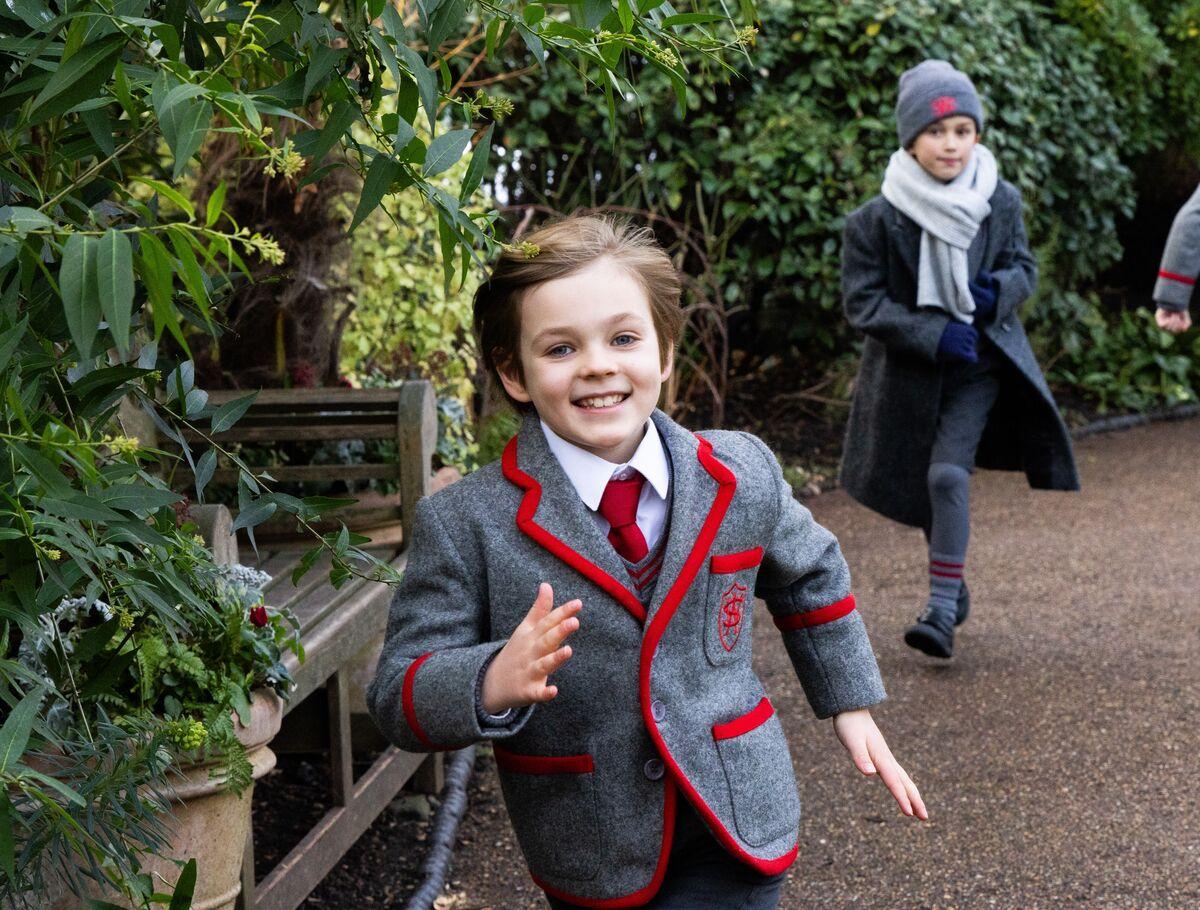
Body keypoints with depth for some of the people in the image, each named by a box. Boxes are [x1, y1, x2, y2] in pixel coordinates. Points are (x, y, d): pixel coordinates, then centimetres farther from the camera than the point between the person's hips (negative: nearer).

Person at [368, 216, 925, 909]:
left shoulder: (743, 477, -4)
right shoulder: (465, 526, -14)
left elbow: (811, 577, 15)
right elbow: (400, 699, -14)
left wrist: (849, 704, 19)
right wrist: (494, 682, -33)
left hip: (734, 827, 1)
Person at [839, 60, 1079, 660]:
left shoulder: (1001, 203, -6)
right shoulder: (877, 219, -14)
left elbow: (1024, 267, 7)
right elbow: (862, 302, -12)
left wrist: (1002, 290, -17)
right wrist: (934, 334, -20)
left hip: (980, 363, 0)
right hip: (909, 372, 1)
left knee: (948, 475, -17)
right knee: (929, 484, 14)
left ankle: (941, 609, -11)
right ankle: (953, 588, 37)